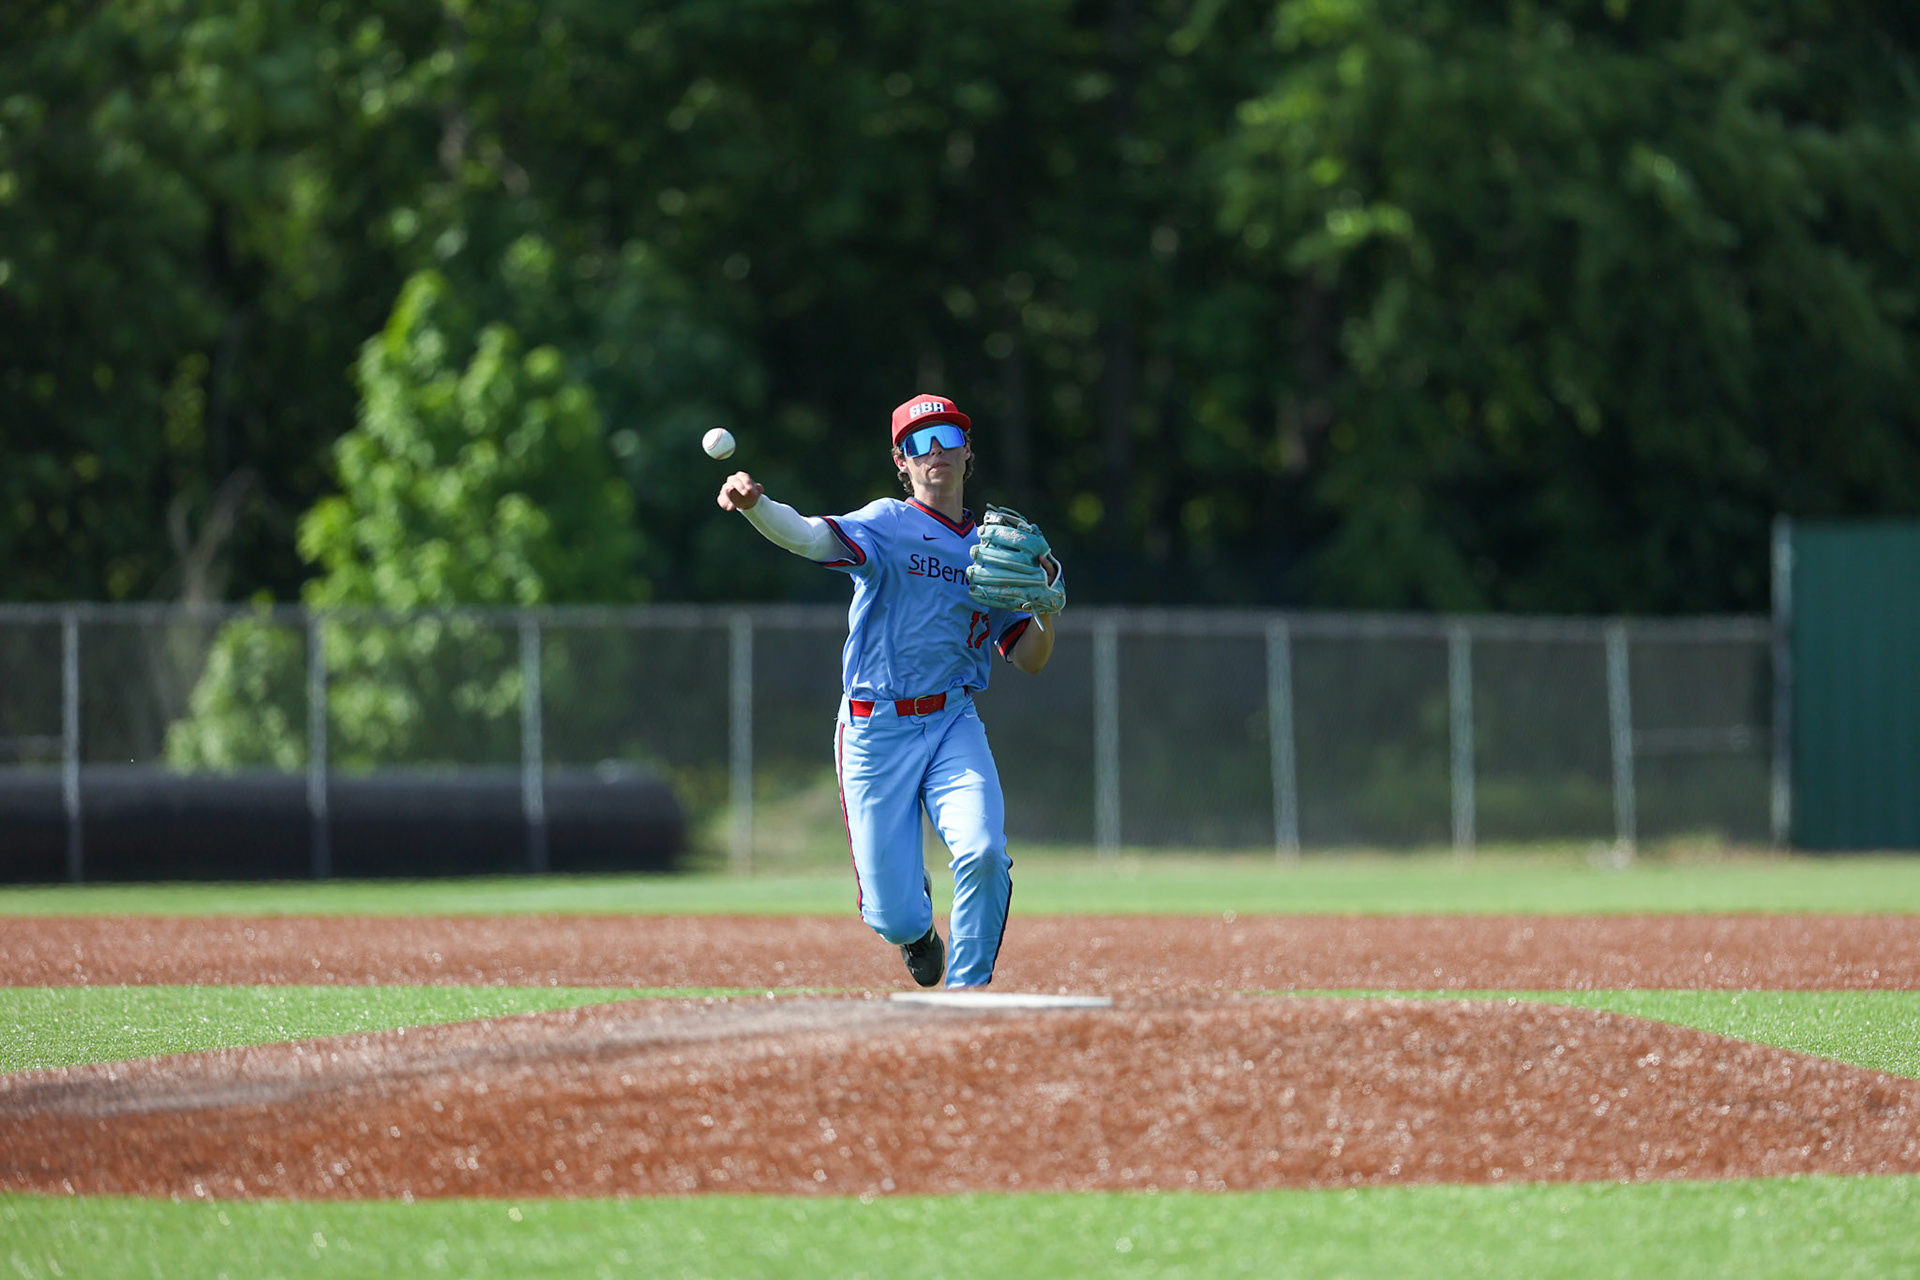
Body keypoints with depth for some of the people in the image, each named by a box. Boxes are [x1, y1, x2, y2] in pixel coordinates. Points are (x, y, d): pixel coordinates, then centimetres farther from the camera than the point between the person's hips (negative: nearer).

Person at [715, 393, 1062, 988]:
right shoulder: (887, 525, -2)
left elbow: (1030, 659, 13)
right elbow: (810, 536, -23)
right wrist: (753, 505, -44)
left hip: (953, 724, 3)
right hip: (875, 732, -3)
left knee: (983, 852, -25)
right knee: (892, 919, -4)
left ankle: (966, 994, -5)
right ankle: (916, 910, 36)